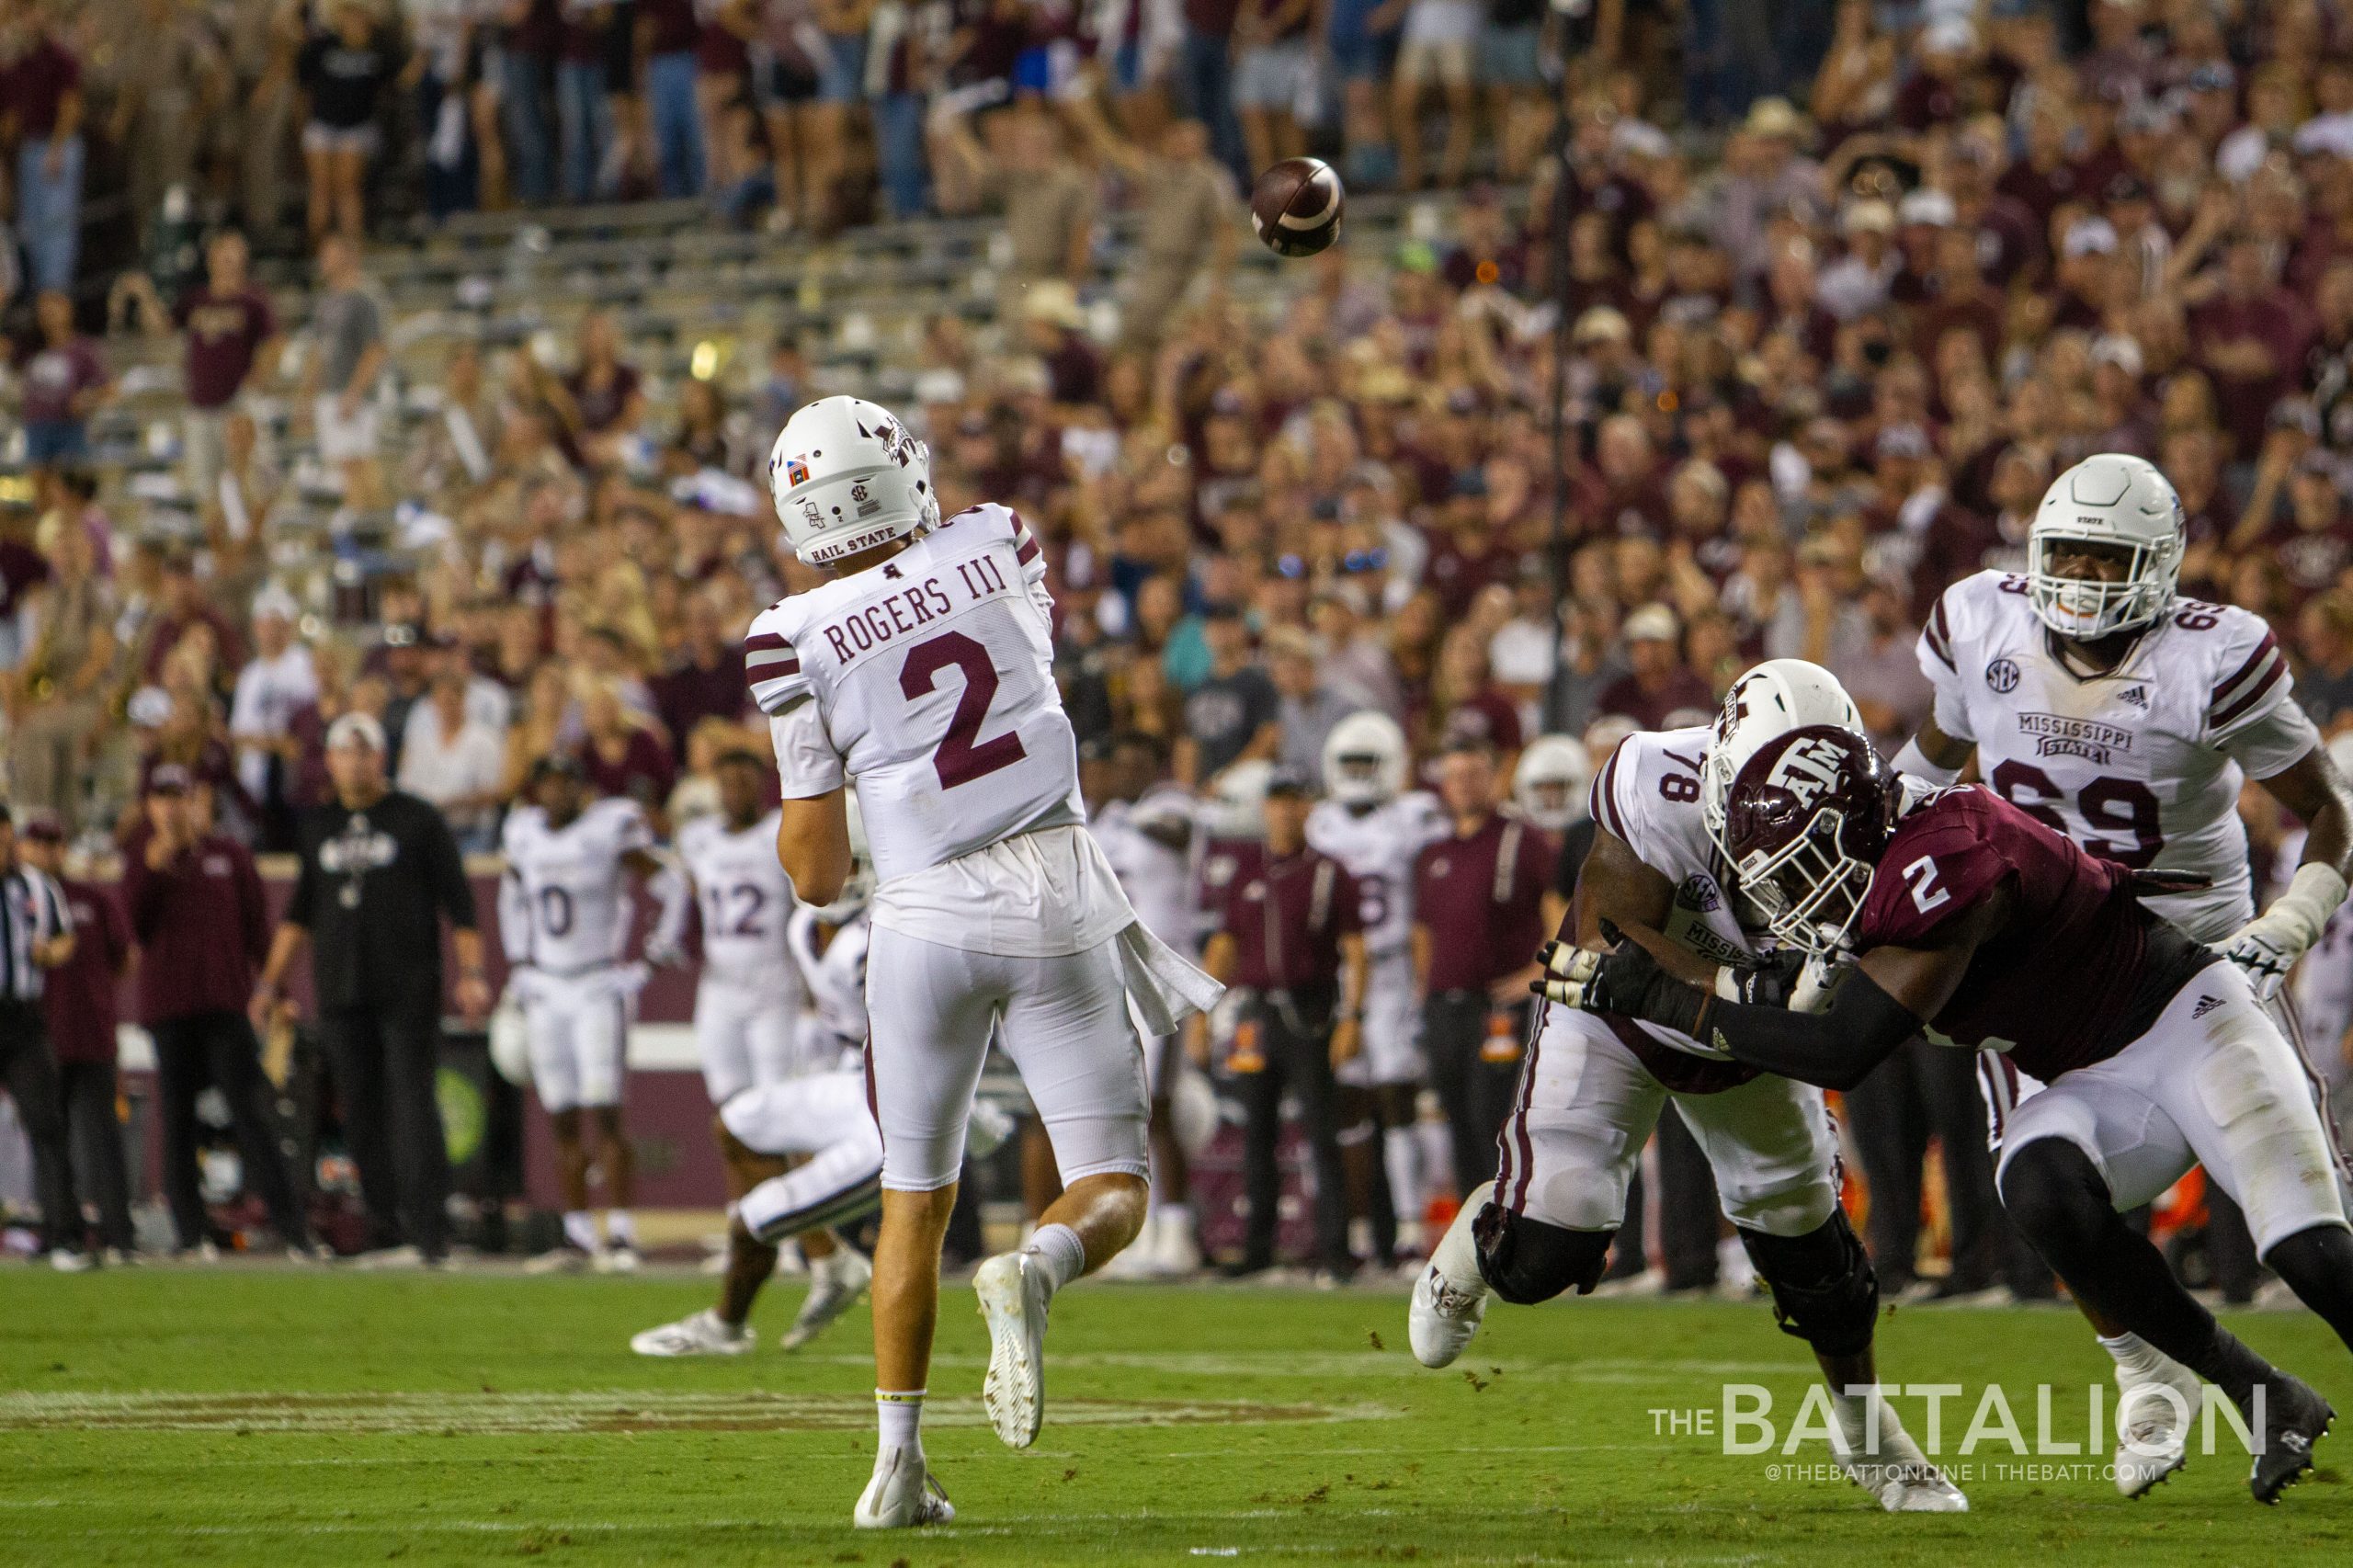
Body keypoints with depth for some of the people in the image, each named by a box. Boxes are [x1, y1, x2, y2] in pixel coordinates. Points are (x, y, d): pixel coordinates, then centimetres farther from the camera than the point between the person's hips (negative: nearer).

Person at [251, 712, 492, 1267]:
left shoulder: (416, 821, 2)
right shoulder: (316, 826, 15)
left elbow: (458, 903, 0)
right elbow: (299, 912, 23)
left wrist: (470, 974, -10)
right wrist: (271, 981, 18)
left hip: (409, 992, -5)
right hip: (341, 993, 5)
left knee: (412, 1109, -11)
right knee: (362, 1116, 2)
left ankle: (429, 1233, -15)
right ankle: (386, 1231, 7)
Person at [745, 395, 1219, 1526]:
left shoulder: (798, 639, -7)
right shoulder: (999, 545, 0)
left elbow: (816, 876, -3)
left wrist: (796, 796, 17)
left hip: (929, 915, -1)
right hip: (1058, 902, 1)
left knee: (915, 1200, 16)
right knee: (1112, 1190, 6)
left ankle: (898, 1463, 11)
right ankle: (1035, 1272, -28)